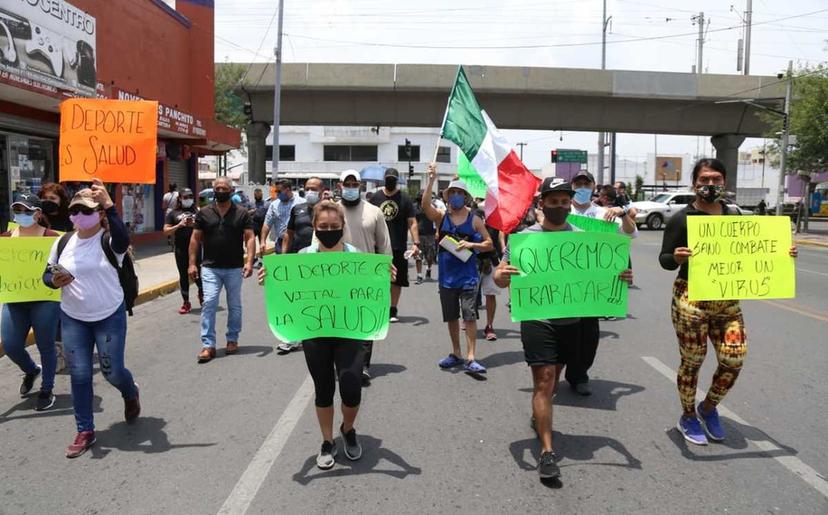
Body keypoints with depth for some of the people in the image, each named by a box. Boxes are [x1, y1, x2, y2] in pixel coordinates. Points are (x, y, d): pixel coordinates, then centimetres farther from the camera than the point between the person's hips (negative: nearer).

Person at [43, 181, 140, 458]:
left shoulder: (108, 240, -12)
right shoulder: (63, 242, 2)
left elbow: (123, 241, -38)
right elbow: (47, 274, 11)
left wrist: (109, 205, -42)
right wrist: (55, 281, -14)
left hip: (110, 317, -4)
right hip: (72, 319, 4)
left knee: (112, 371, 1)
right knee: (79, 375, 4)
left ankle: (131, 394, 38)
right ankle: (85, 431, 17)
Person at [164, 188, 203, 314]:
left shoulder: (198, 211, 7)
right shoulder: (173, 213, 6)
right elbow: (166, 231, 2)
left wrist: (195, 224, -13)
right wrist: (179, 225, -12)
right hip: (180, 250, 1)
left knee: (198, 274, 0)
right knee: (183, 276, 7)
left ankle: (201, 295, 28)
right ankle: (186, 303, 17)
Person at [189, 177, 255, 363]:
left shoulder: (242, 213, 1)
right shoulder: (204, 213, 5)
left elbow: (249, 238, -4)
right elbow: (195, 239, 6)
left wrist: (249, 261, -16)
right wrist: (192, 263, -1)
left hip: (234, 268, 0)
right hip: (210, 268, 0)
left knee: (234, 305, 10)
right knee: (209, 303, -8)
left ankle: (232, 340, 25)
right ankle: (208, 345, -4)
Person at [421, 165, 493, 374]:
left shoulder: (474, 219, 0)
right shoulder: (441, 216, 2)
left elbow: (489, 244, 2)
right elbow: (425, 205, -18)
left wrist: (471, 244, -15)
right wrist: (431, 180, -25)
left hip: (468, 276, -2)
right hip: (446, 276, 2)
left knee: (469, 316, -7)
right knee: (451, 317, 13)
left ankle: (470, 358, -4)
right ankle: (456, 354, 28)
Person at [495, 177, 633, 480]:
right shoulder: (525, 237, -4)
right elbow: (500, 277, -5)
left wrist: (622, 277, -15)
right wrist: (500, 276, -30)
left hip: (571, 320, 4)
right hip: (537, 318, -4)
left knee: (553, 376, 20)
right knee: (544, 380, -9)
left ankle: (539, 418, 47)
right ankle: (547, 450, -4)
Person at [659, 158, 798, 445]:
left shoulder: (734, 217, 8)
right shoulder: (682, 219, -7)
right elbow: (664, 260, -7)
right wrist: (676, 258, -29)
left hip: (727, 300, 5)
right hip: (692, 299, -5)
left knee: (734, 359, 1)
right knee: (692, 361, 4)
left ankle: (708, 408, 27)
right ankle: (688, 417, 26)